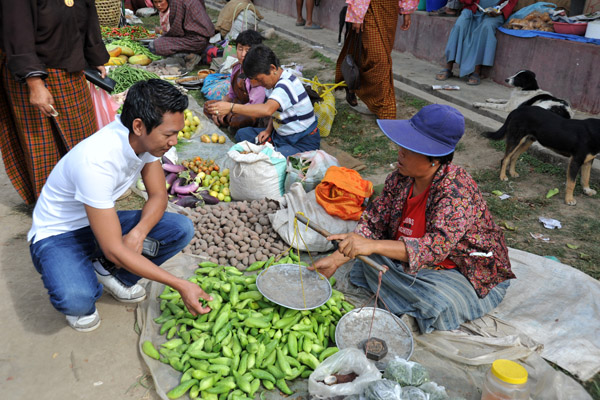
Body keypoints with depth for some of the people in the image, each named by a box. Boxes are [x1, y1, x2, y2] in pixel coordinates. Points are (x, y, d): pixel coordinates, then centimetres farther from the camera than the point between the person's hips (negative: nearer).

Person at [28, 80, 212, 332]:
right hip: (57, 235, -6)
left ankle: (110, 273, 5)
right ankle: (77, 286, 2)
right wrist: (180, 286, -33)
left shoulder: (147, 138, -15)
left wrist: (138, 232, -26)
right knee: (77, 300, -36)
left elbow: (158, 195, -3)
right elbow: (114, 249, -34)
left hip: (103, 222, 7)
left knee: (182, 229, -14)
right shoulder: (96, 161, -36)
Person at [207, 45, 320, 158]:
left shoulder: (287, 84, -28)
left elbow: (267, 110, -45)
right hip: (280, 134, 10)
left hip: (304, 143, -10)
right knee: (242, 134, 4)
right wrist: (268, 129, 0)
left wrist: (231, 107, -45)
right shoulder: (274, 81, 3)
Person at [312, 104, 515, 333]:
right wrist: (336, 259, -17)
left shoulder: (456, 192, -31)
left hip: (472, 276, -6)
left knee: (440, 304, -34)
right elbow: (374, 221, -5)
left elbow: (436, 248, -41)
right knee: (367, 261, -15)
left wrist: (372, 245, -51)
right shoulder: (401, 177, -10)